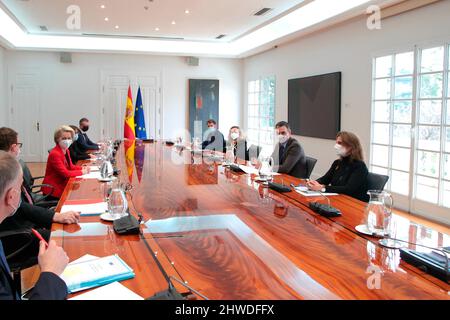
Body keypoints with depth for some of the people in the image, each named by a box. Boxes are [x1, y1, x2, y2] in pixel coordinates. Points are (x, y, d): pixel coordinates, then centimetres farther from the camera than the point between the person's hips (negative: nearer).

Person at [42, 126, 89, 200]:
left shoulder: (66, 151, 6)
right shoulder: (54, 154, -21)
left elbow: (71, 166, 15)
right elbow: (66, 173, -24)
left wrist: (82, 168, -3)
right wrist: (82, 172, -14)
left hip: (62, 185, 8)